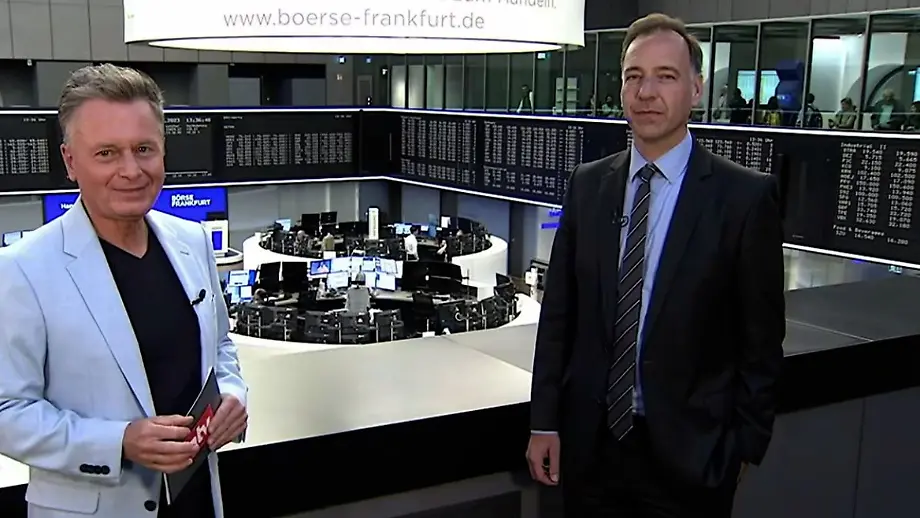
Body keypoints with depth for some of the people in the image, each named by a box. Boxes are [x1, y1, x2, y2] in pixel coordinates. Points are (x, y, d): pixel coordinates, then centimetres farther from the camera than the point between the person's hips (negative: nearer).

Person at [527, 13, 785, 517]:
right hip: (590, 443, 3)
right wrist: (544, 420, 3)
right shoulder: (587, 184, 3)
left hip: (689, 451, -3)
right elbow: (559, 311, 5)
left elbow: (761, 340, -5)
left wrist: (746, 447, -3)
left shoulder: (745, 195, -9)